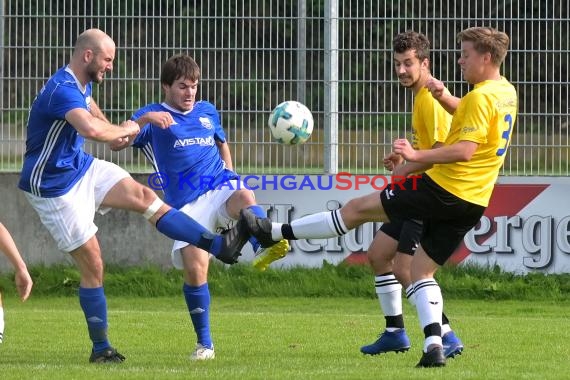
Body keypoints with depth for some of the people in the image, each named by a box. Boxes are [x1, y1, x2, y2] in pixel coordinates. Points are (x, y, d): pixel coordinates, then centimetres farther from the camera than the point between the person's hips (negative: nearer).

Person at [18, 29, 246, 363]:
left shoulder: (82, 84, 5)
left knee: (144, 197, -10)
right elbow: (92, 130, -47)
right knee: (92, 264, -6)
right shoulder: (62, 90, -29)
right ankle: (100, 348, 6)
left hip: (81, 166, 9)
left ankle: (219, 246, -17)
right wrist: (125, 131, -28)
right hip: (54, 186, -9)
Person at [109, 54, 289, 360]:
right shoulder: (153, 116, 6)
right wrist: (146, 119, -26)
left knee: (244, 197, -35)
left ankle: (269, 247, -63)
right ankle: (204, 343, 1)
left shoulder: (207, 112, 19)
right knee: (194, 268, -16)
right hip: (188, 205, -2)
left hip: (220, 190, 2)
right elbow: (116, 143, -10)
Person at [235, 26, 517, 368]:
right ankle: (434, 347, -5)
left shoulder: (480, 97, -16)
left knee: (358, 208, 1)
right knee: (422, 270, 12)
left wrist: (417, 156, -26)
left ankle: (275, 231, 8)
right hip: (472, 205, 9)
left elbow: (465, 150, -26)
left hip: (444, 187, -9)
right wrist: (443, 97, 22)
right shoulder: (506, 92, 14)